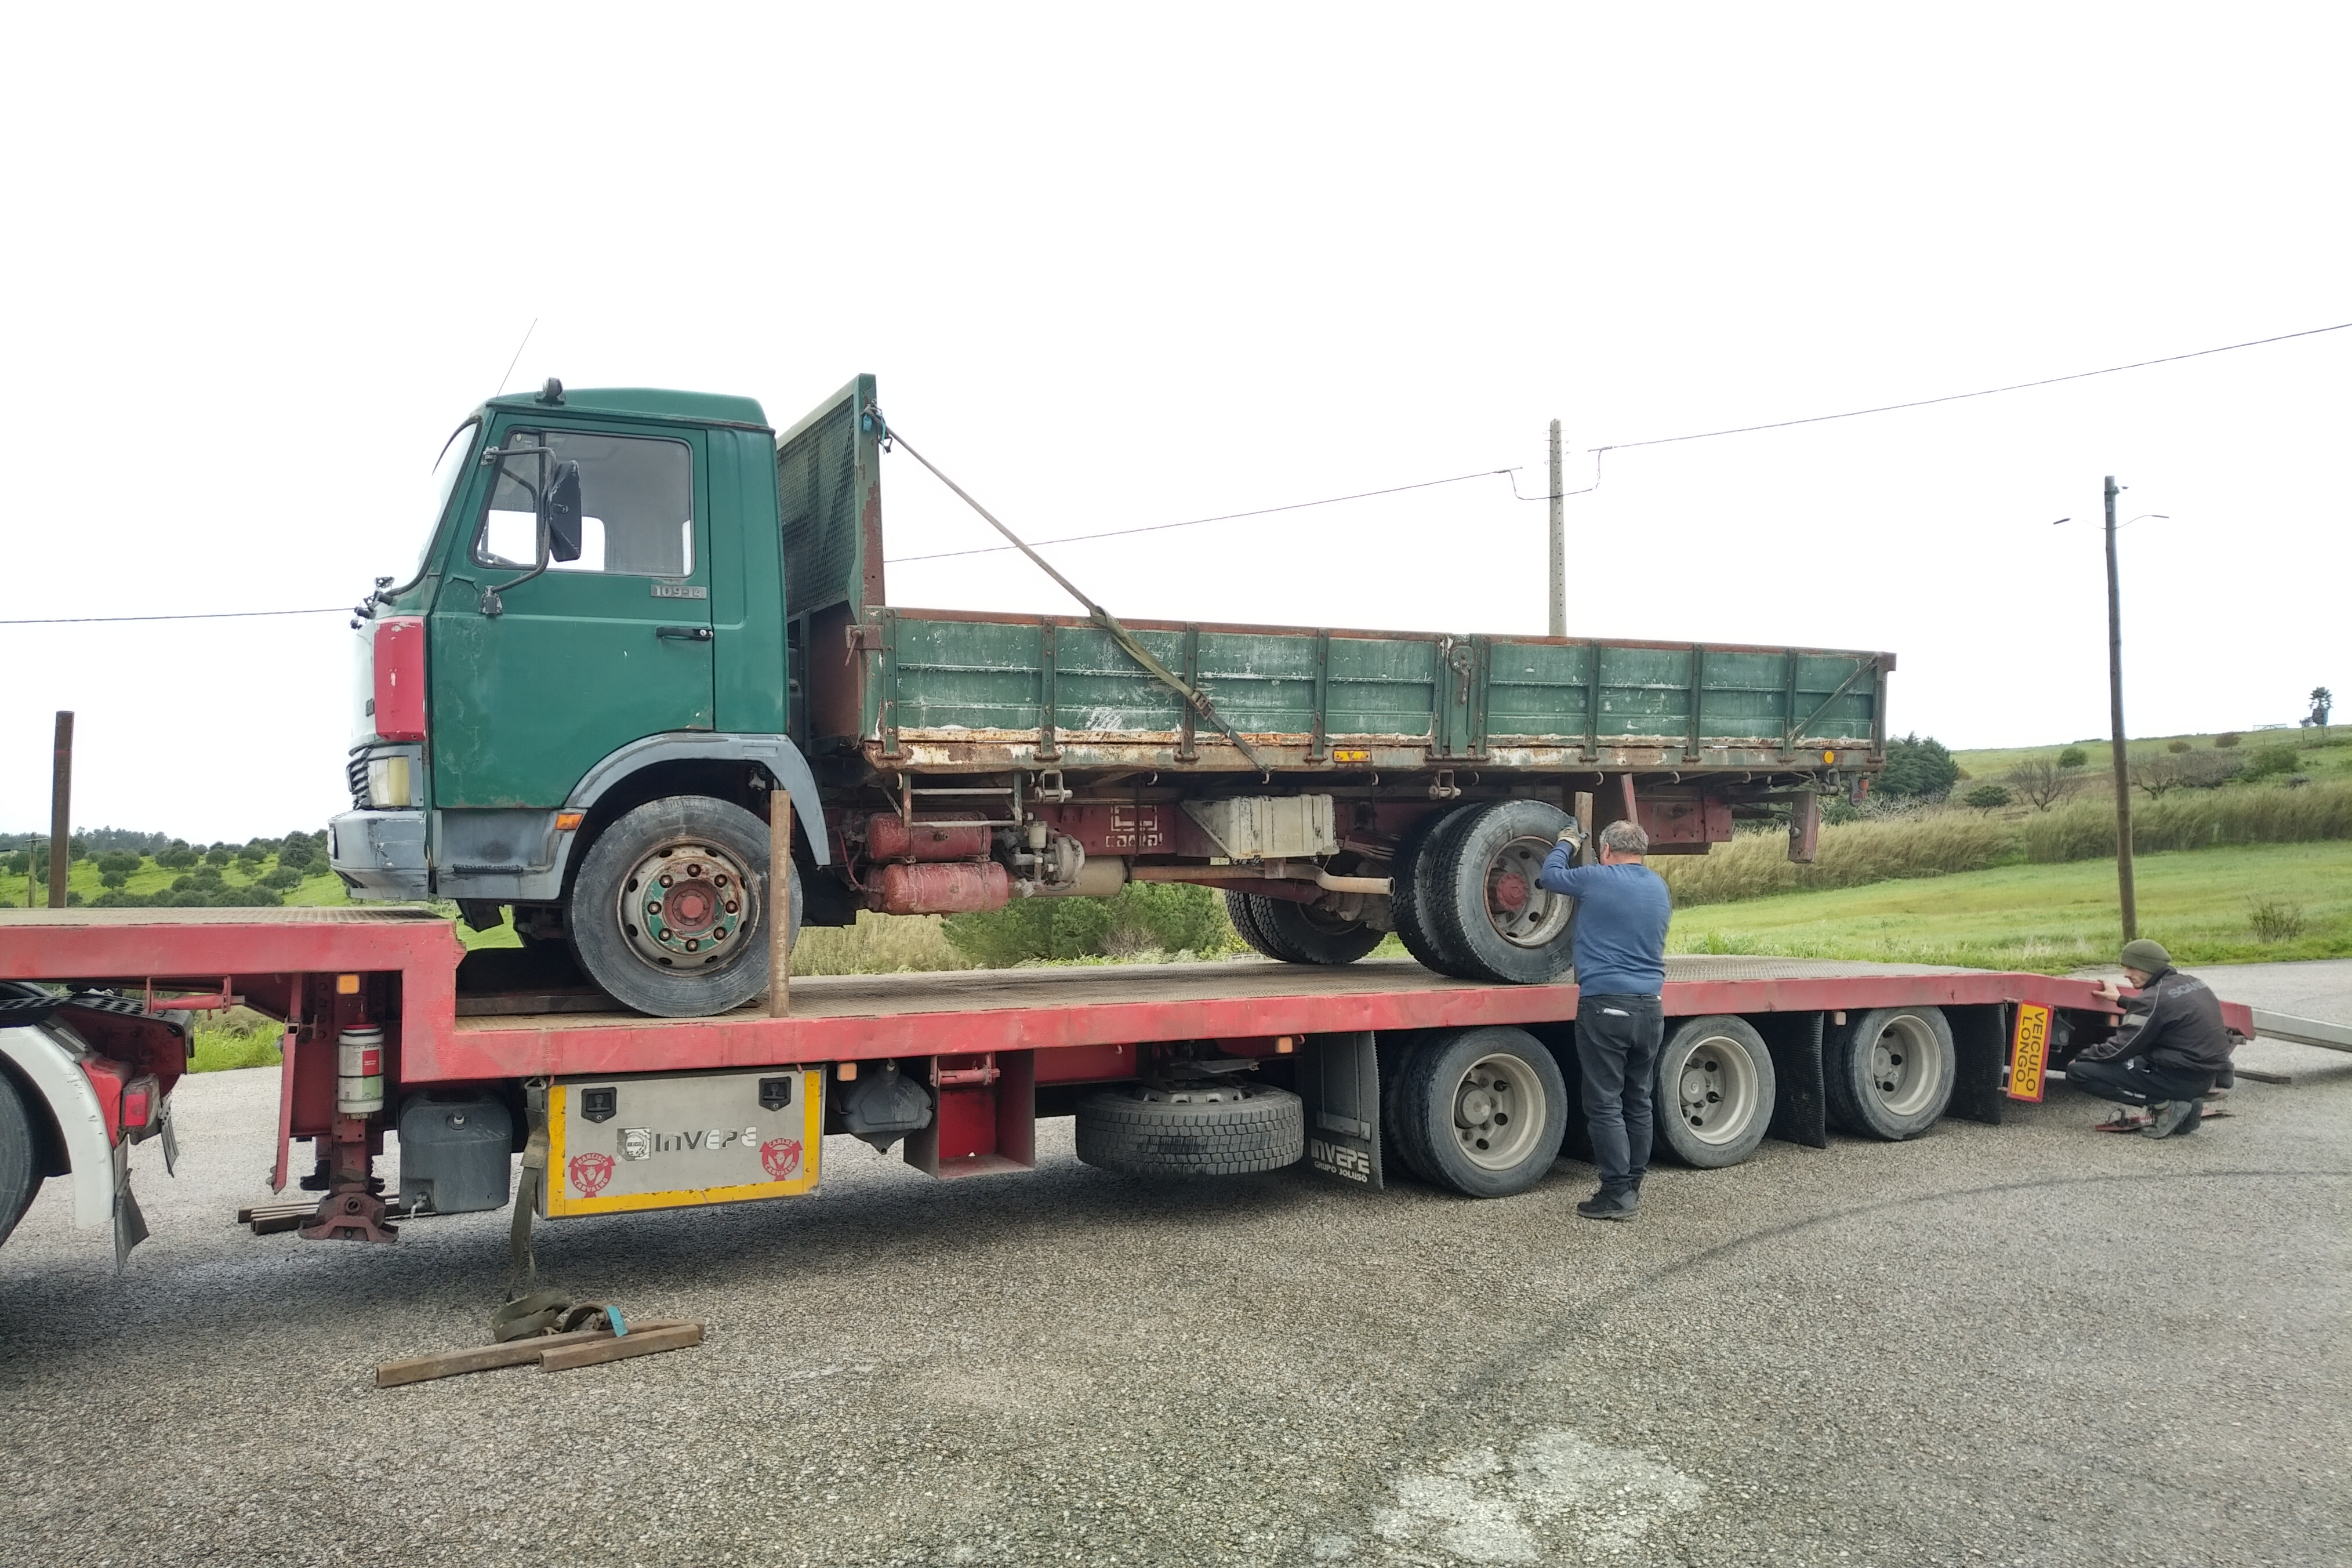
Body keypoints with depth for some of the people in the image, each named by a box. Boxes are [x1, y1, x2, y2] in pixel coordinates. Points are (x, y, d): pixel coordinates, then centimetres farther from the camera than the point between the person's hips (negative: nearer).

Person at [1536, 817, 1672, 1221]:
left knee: (1605, 1104, -2)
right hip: (1650, 1008, 6)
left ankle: (1617, 1193, -3)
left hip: (1604, 1004, -6)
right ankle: (1633, 1185, 20)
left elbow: (1550, 874, 9)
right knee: (1638, 1102, 14)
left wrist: (1565, 845, 29)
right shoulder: (1659, 888, 12)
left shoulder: (1597, 880, -7)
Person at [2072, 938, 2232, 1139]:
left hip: (2179, 1080, -9)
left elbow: (2119, 1050, -15)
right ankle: (2183, 1102, 12)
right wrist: (2121, 1000, 37)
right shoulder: (2195, 983, 9)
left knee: (2079, 1072, -12)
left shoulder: (2155, 998, -17)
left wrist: (2081, 1057, 0)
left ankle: (2165, 1105, -10)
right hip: (2206, 1079, 9)